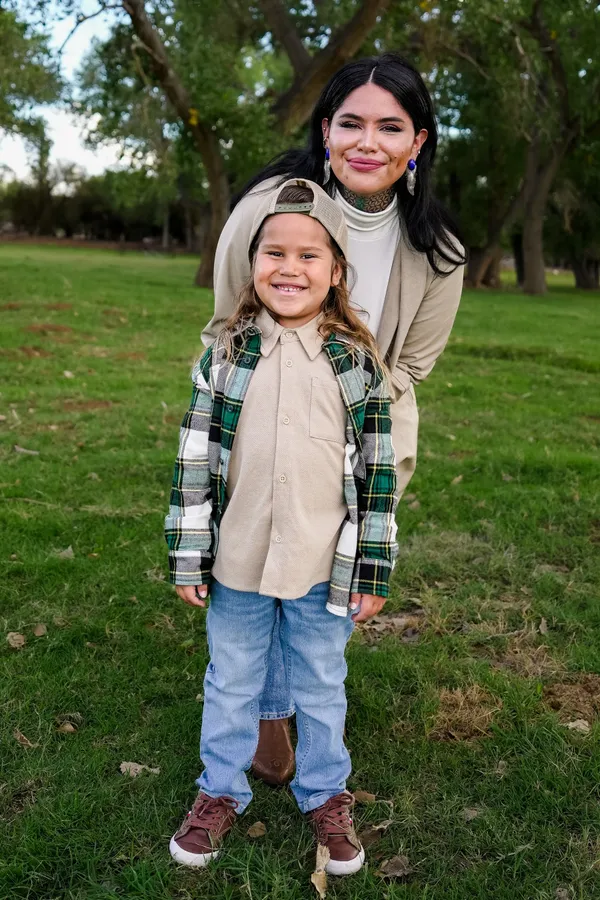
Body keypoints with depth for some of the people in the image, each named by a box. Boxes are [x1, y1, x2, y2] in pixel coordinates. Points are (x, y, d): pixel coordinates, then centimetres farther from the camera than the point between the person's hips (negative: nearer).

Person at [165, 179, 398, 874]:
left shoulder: (358, 361, -5)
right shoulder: (225, 354, -4)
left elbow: (377, 471, -2)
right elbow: (194, 459, -2)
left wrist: (372, 569, -2)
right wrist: (187, 557, -2)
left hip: (323, 566, 0)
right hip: (237, 560, 1)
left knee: (321, 686, 17)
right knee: (231, 681, 18)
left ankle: (325, 795, 40)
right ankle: (221, 791, 40)